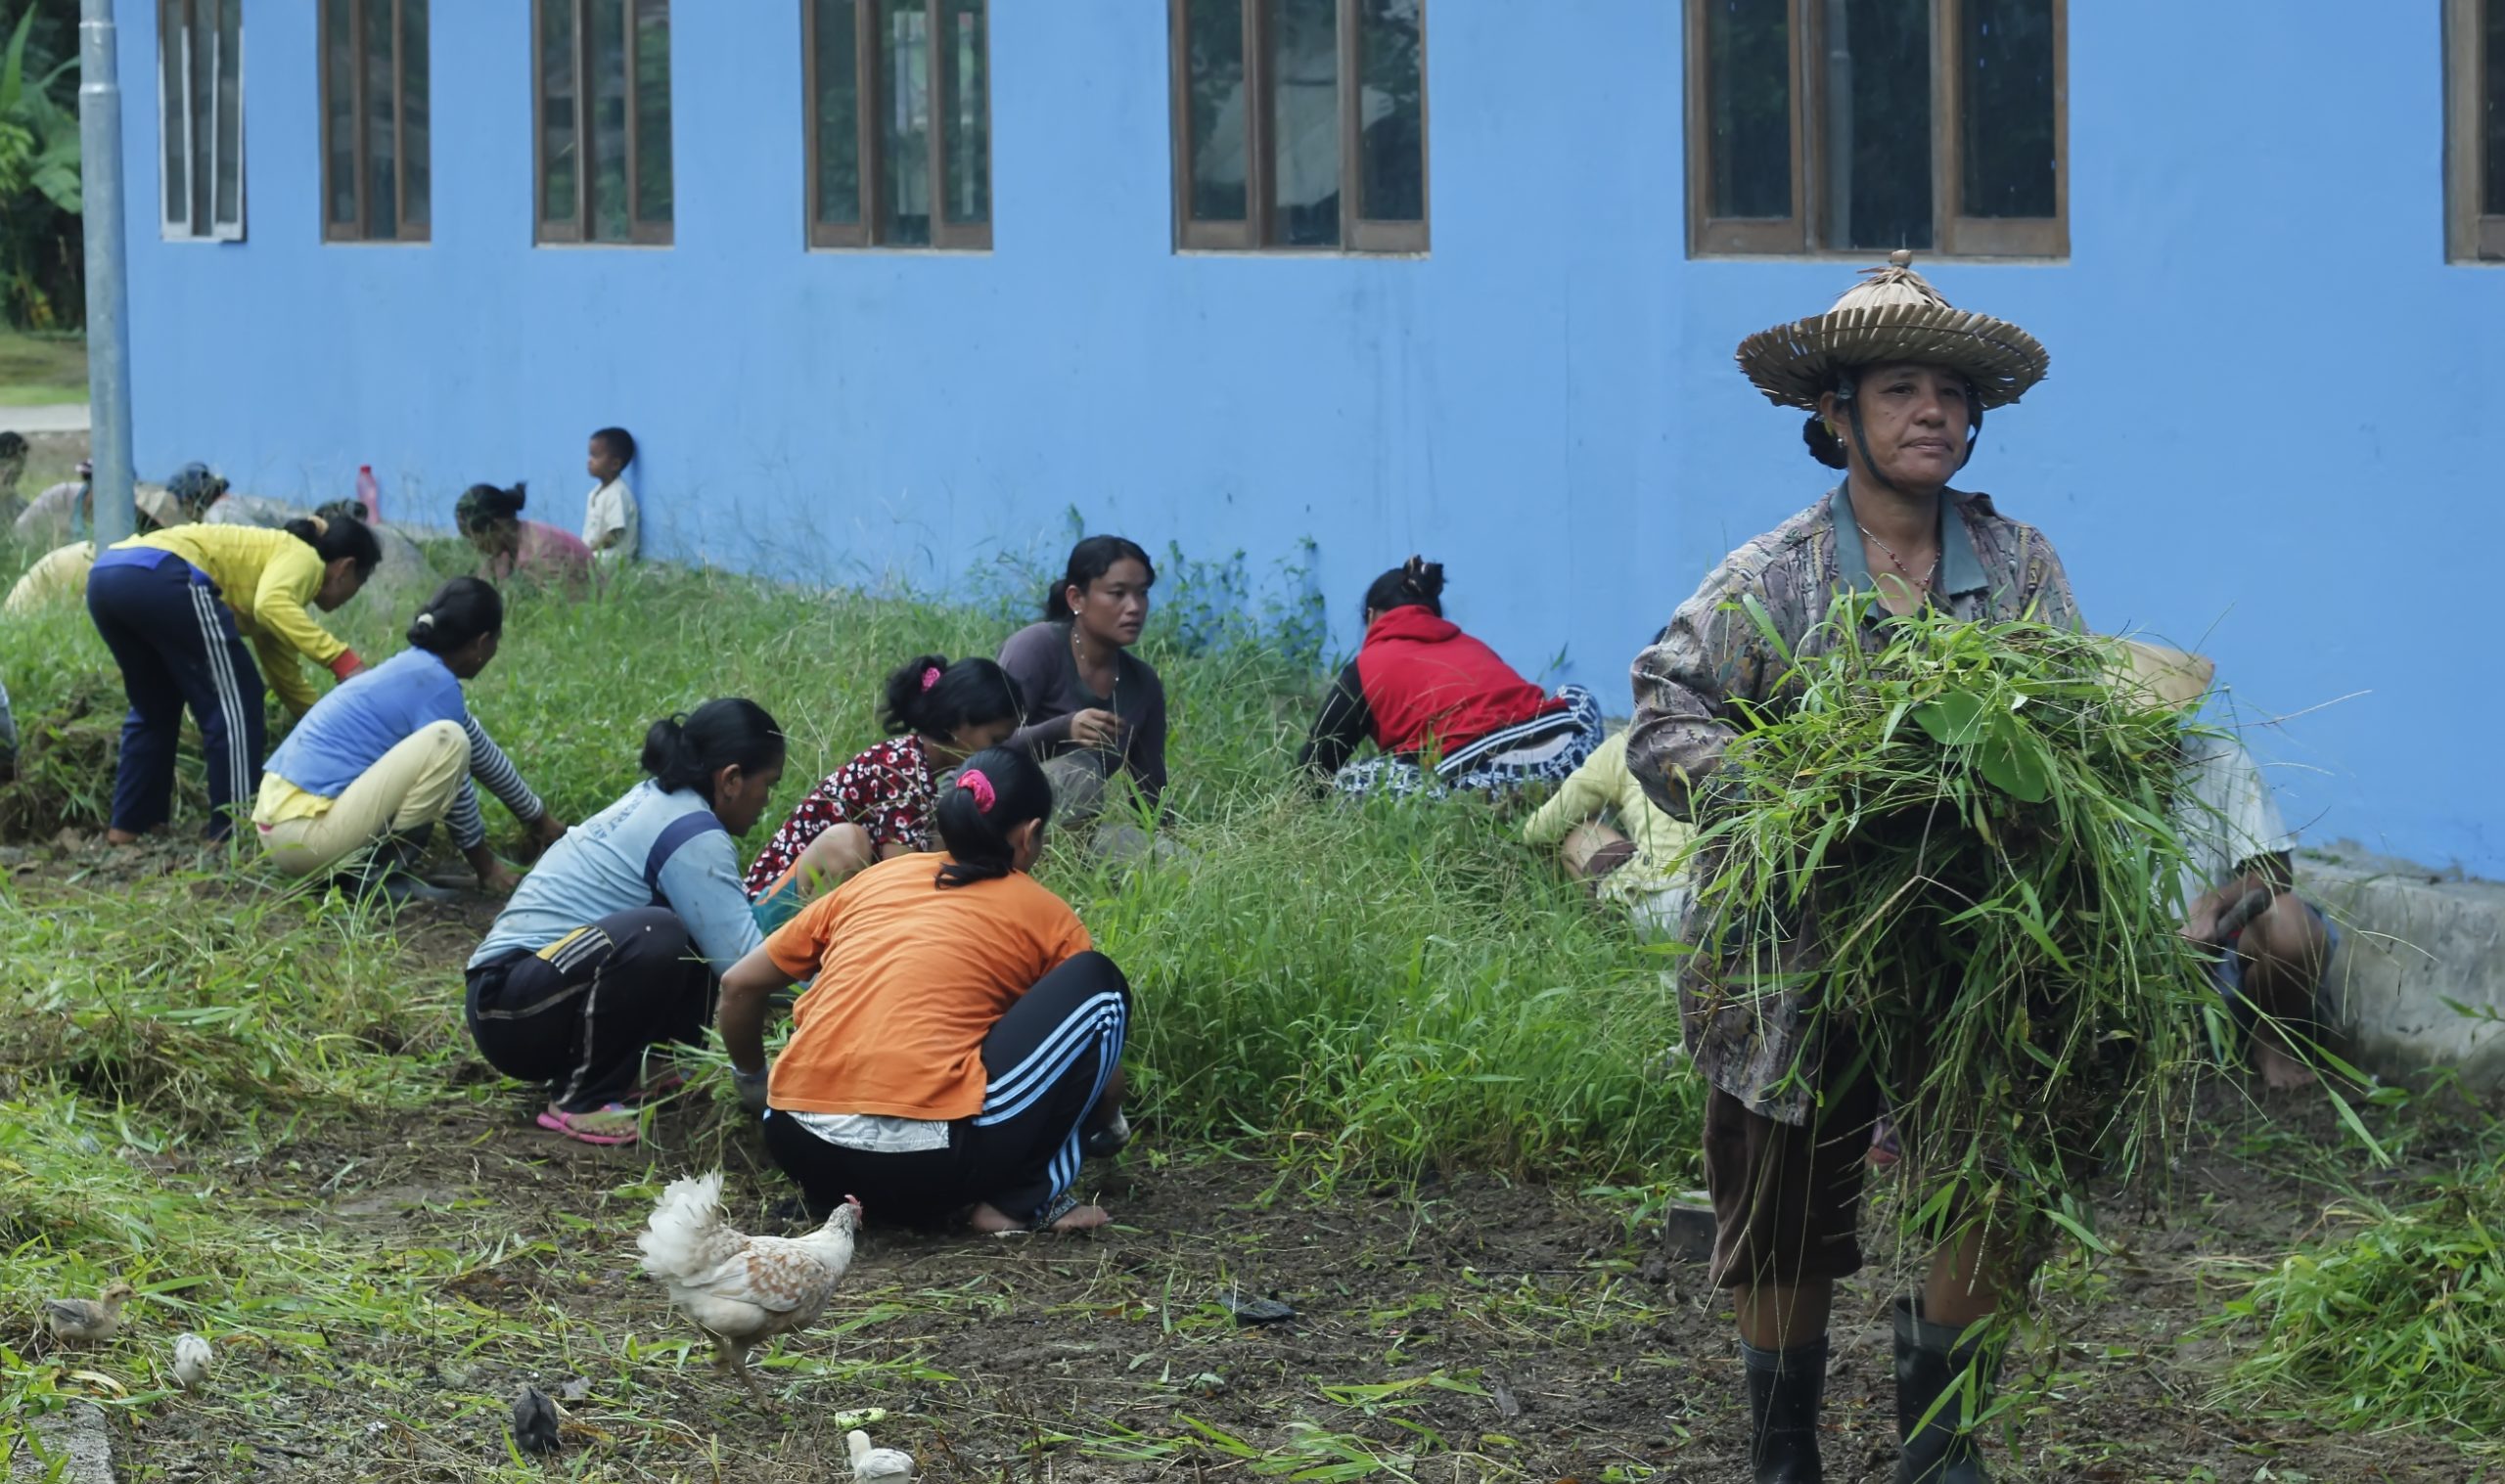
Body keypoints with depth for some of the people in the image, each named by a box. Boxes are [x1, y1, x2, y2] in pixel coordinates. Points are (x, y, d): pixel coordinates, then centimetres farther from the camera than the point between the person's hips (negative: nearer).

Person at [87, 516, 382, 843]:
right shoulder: (303, 559, 10)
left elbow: (284, 672, 42)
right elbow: (270, 606, -14)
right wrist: (341, 659, -13)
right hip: (159, 579, -10)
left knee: (154, 707, 28)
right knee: (233, 704, 1)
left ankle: (129, 824, 30)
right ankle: (237, 831, 0)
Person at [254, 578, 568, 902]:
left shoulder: (415, 668, 17)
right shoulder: (436, 683, -10)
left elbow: (482, 753, 30)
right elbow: (455, 788, -6)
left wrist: (538, 818, 40)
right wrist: (483, 861, 9)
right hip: (304, 833, -10)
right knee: (447, 741, -16)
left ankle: (366, 864, 9)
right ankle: (376, 872, -10)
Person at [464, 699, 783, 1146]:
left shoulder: (657, 802, 11)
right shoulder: (692, 835, -16)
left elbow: (725, 933, 18)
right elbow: (742, 963, -19)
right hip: (511, 1014, -10)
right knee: (653, 936, -33)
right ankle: (582, 1100, -17)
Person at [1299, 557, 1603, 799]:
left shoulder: (1364, 669, 19)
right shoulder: (1471, 645, 34)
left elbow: (1315, 767, 23)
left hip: (1482, 777, -6)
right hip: (1568, 757, 6)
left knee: (1350, 781, 13)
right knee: (1579, 699, 40)